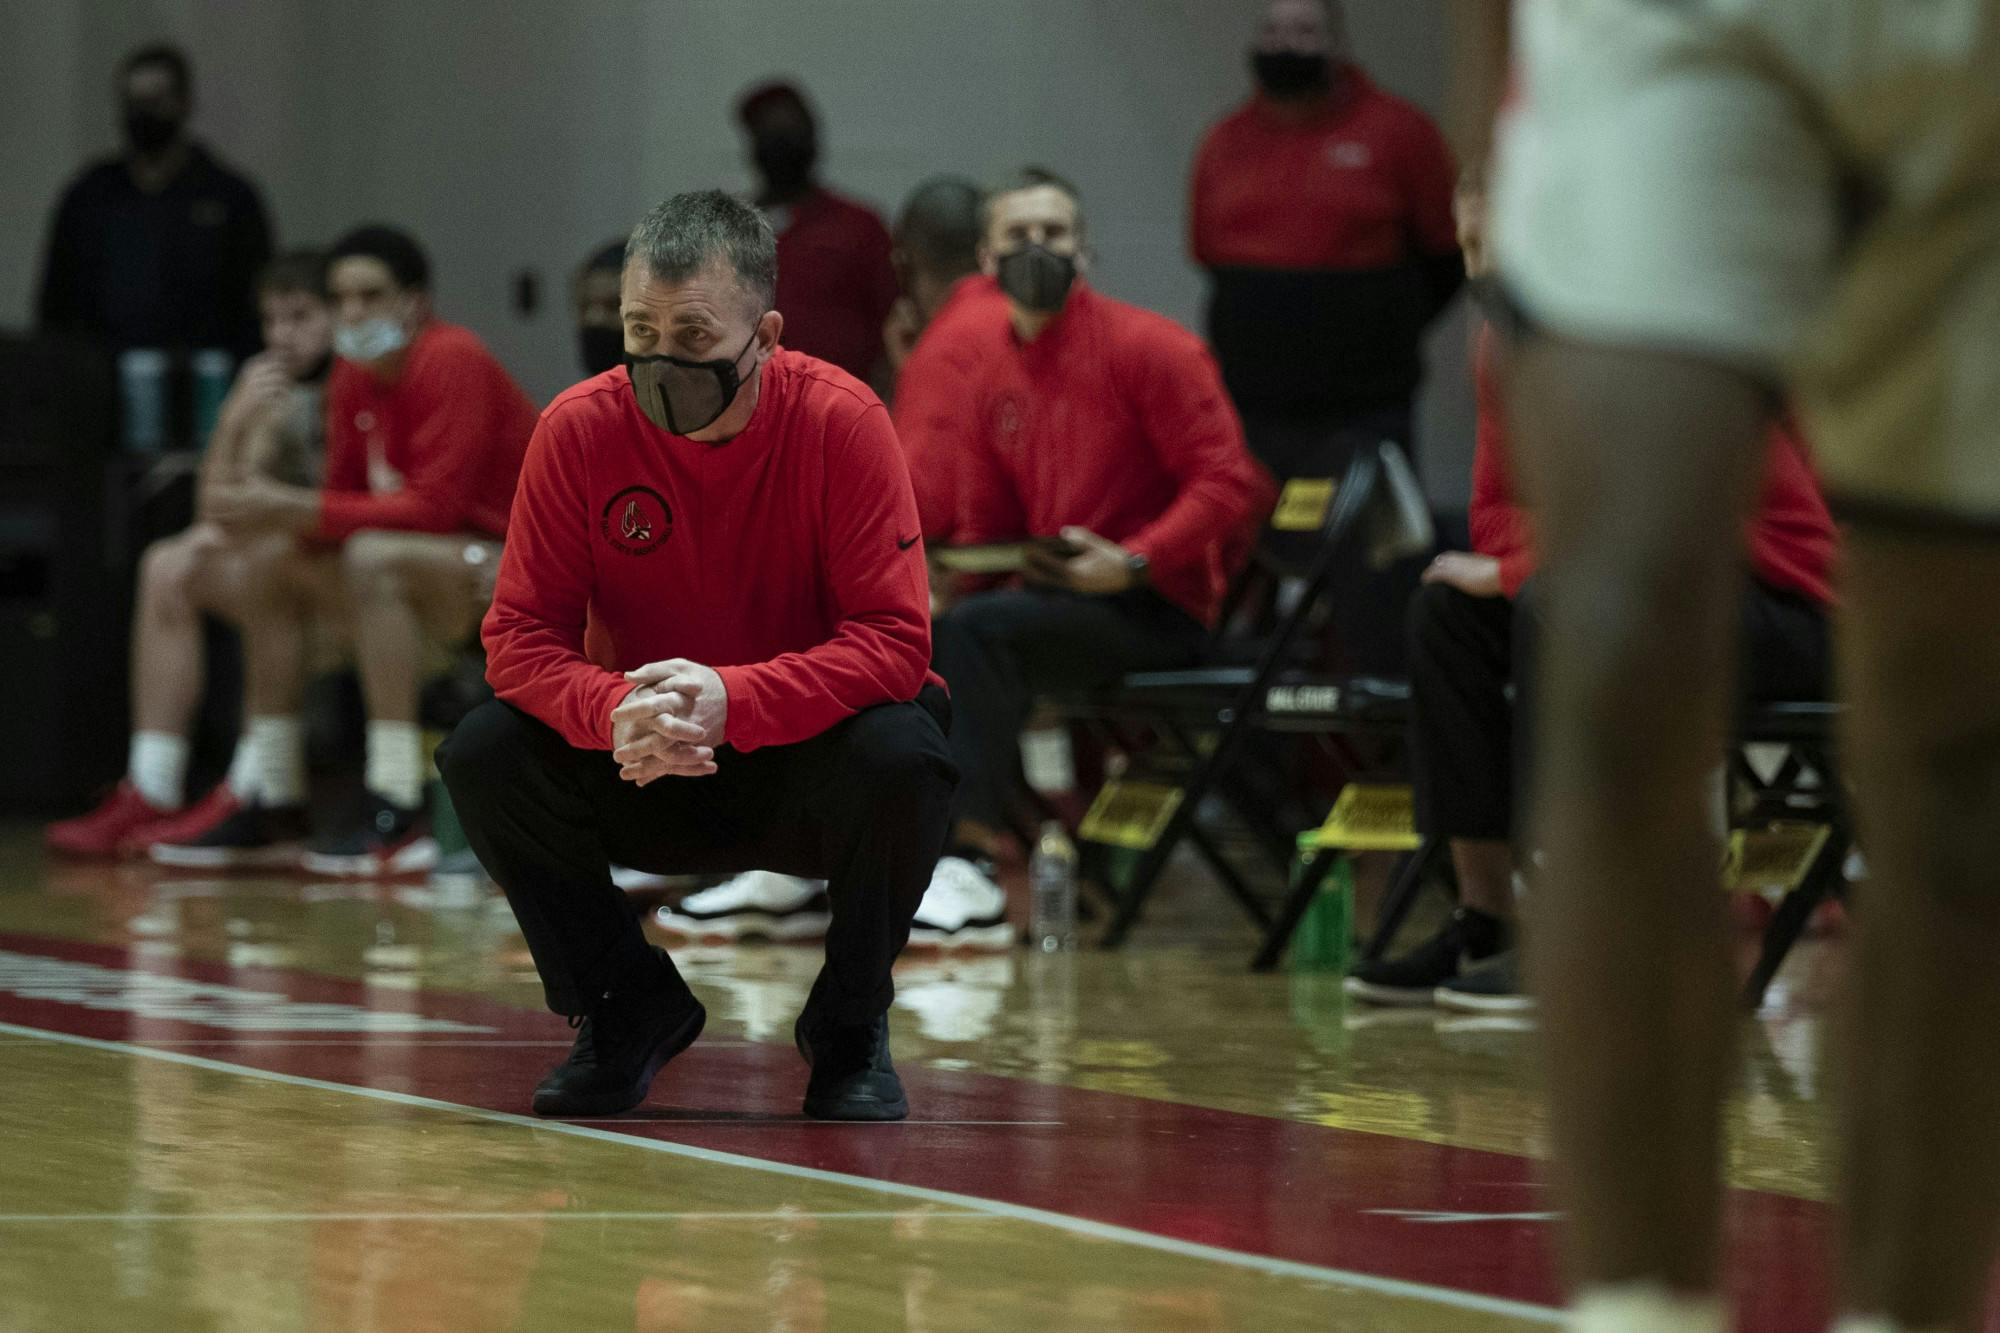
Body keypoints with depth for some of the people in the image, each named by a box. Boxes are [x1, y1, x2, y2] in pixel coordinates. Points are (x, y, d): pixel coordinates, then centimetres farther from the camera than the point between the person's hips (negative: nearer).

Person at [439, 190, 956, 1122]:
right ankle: (630, 1011, 3)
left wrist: (732, 698, -38)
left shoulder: (839, 420, -19)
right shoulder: (579, 428, -13)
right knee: (483, 756, -22)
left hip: (801, 755, -2)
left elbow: (895, 638, -22)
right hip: (642, 773, 2)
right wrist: (612, 714, -35)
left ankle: (850, 1029, -5)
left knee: (900, 758, -34)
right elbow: (521, 634, -12)